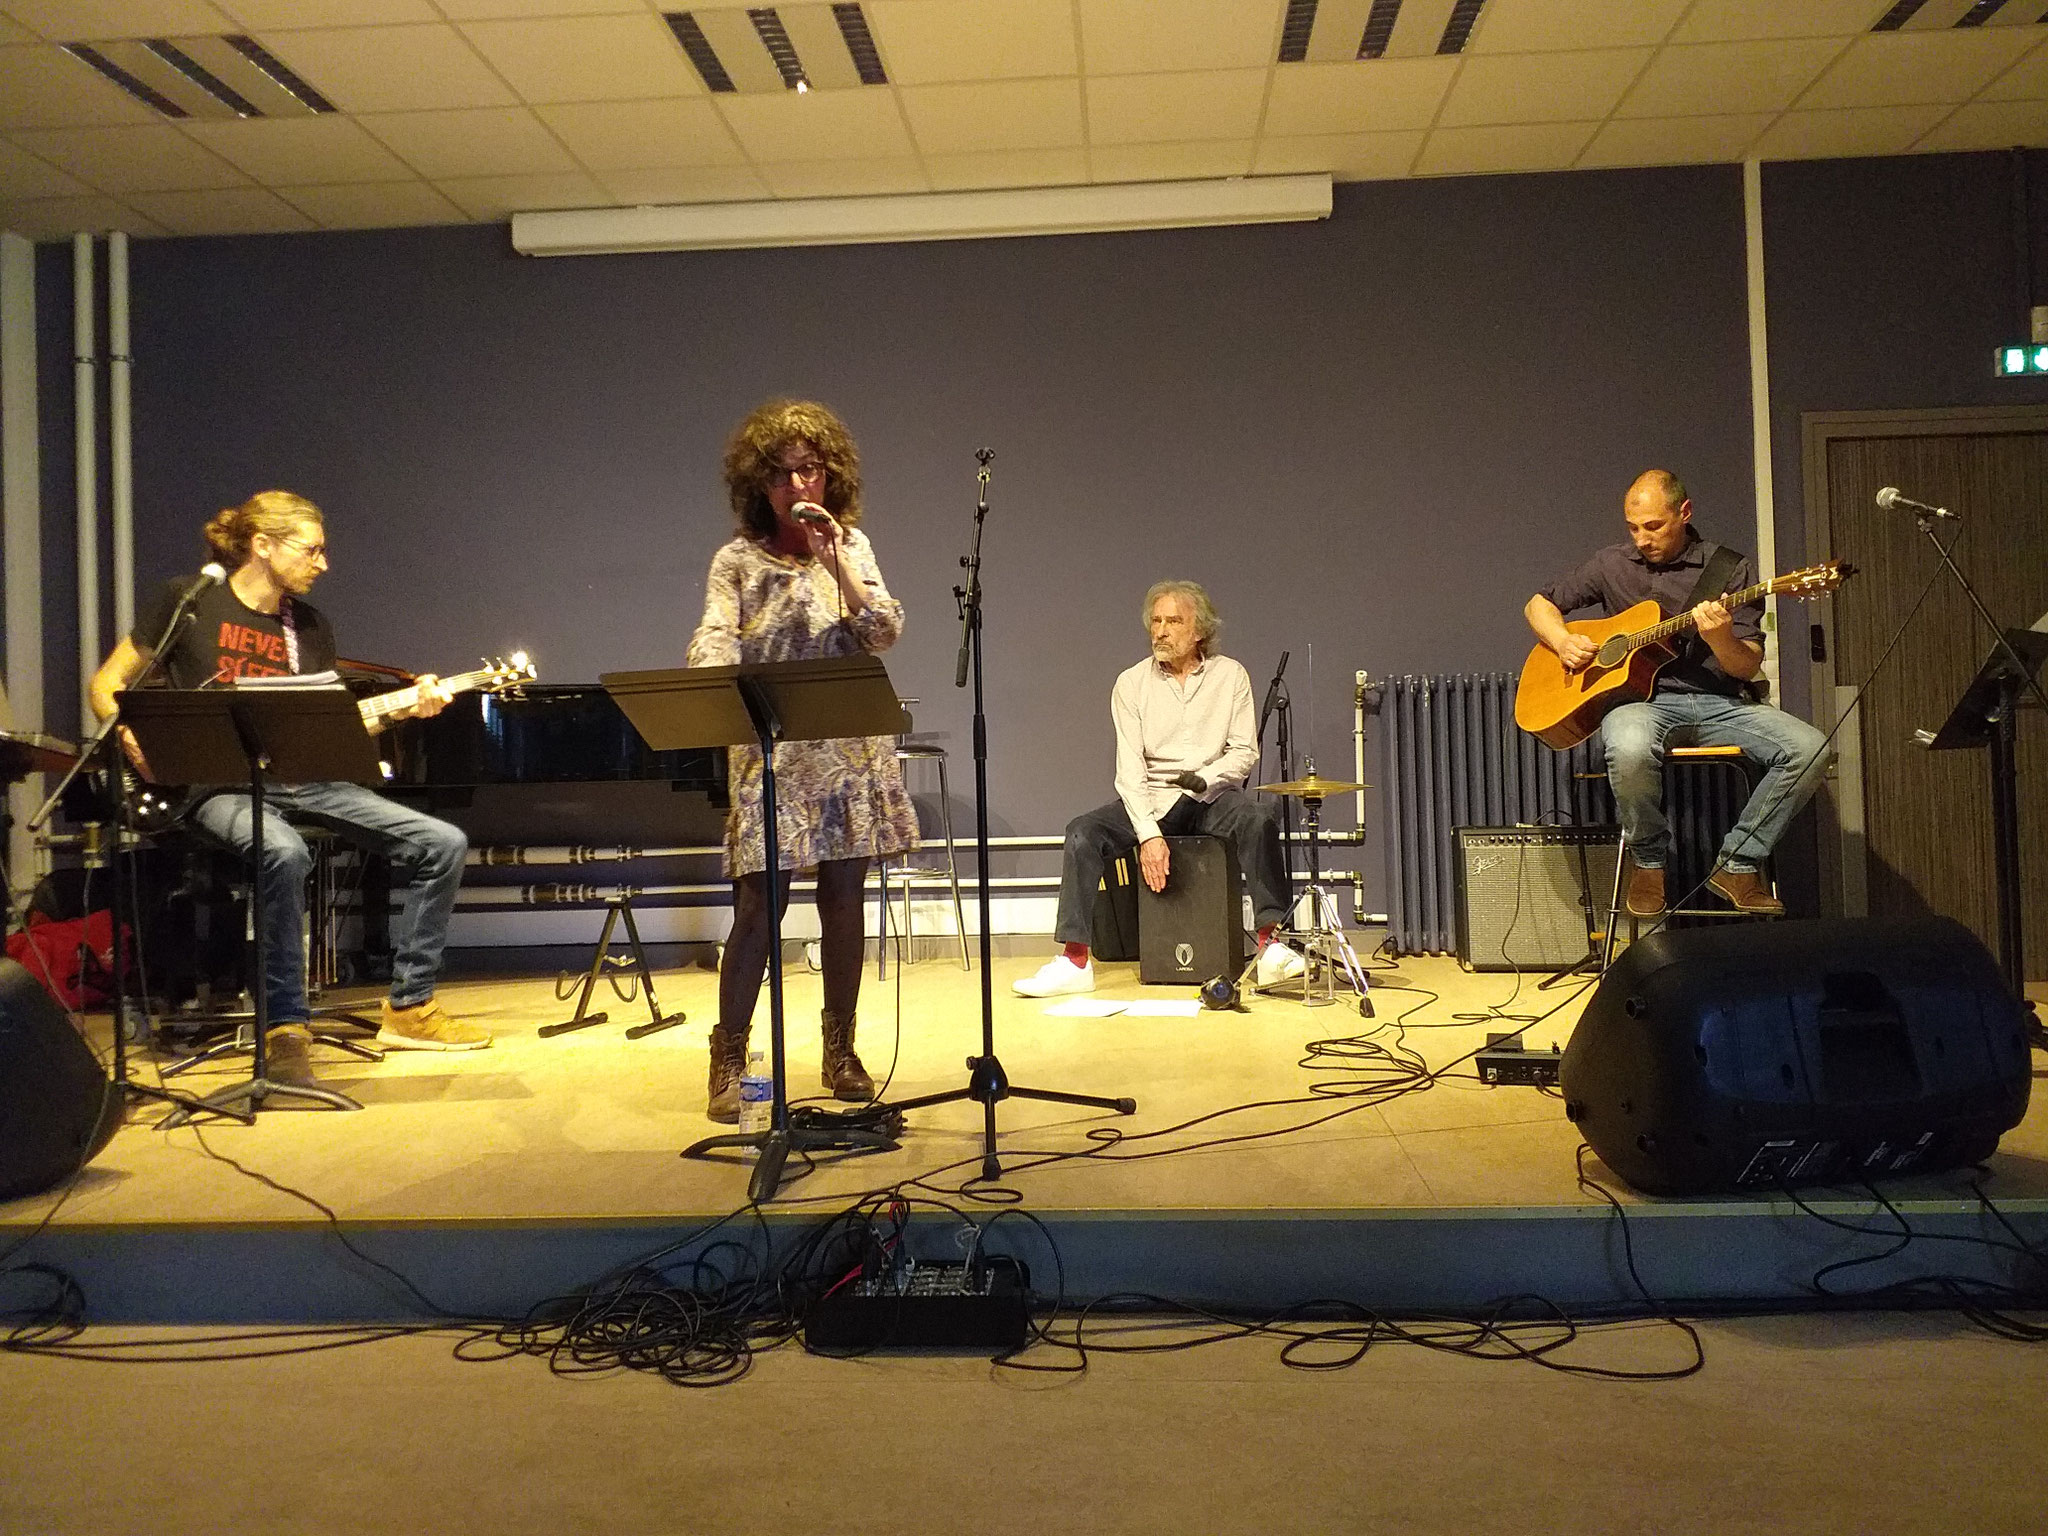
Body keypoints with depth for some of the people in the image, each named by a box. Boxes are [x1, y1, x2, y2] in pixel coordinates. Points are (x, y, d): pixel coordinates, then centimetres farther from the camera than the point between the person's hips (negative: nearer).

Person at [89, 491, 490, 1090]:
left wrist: (403, 709, -3)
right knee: (283, 852, -40)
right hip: (215, 783, -5)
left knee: (442, 843, -8)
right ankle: (286, 1028, -29)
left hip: (297, 778, 6)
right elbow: (106, 684, 4)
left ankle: (408, 1007, 0)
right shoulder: (188, 602, 1)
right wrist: (132, 735, -16)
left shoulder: (311, 627, 14)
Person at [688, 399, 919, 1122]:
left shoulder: (852, 545, 8)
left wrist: (838, 565, -13)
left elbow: (884, 634, -2)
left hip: (849, 752, 3)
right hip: (771, 756, -2)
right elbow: (713, 641, -10)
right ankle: (729, 1057, 7)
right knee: (757, 905, -7)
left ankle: (841, 1050, 21)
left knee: (844, 901, 7)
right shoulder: (739, 558, 1)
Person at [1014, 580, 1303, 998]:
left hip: (1213, 795, 0)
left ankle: (1271, 941, -30)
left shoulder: (1231, 676, 2)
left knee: (1258, 818, -32)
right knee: (1083, 832, -24)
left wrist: (1206, 778, -21)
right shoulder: (1131, 684, 0)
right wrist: (1148, 834, -20)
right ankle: (1075, 960, -22)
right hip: (1150, 799, 1)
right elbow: (1130, 767, -8)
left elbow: (1246, 751, 1)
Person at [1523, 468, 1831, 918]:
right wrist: (1563, 643, -2)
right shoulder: (1611, 565, 11)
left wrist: (1720, 639, -21)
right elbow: (1539, 604, 19)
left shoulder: (1731, 569, 6)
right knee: (1629, 748, -39)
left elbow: (1748, 668, 2)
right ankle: (1648, 860, -11)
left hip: (1718, 703, 1)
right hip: (1640, 699, -1)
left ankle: (1738, 863, -10)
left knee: (1808, 748, -25)